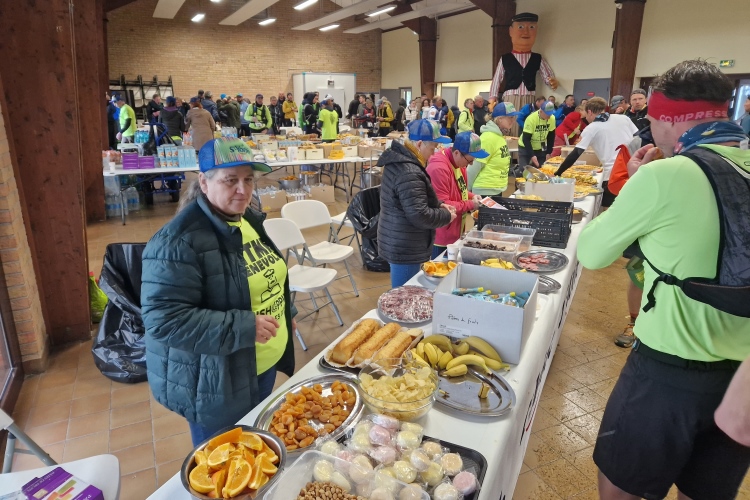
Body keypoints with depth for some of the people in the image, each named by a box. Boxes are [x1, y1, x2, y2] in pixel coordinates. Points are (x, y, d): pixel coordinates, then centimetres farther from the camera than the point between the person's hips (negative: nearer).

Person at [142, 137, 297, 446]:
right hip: (215, 385, -7)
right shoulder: (179, 242, -25)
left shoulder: (249, 220, 3)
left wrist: (286, 313, 13)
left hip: (264, 366, 8)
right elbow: (164, 319, -29)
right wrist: (244, 328, -30)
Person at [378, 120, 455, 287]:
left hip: (400, 244, 10)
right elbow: (419, 215, -26)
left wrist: (439, 206, 6)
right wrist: (447, 215, -10)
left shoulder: (399, 161, 8)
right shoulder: (409, 173, -25)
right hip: (405, 249, -10)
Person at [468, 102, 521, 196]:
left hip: (497, 190, 9)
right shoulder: (489, 138, -19)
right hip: (486, 191, -9)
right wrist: (467, 189, -12)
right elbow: (475, 167, -18)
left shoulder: (500, 136, 8)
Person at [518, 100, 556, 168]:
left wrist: (549, 152, -5)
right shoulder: (531, 119, -25)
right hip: (525, 148, -4)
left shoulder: (552, 118, -12)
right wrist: (532, 155, -31)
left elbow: (551, 136, 0)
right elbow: (526, 140, -25)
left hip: (541, 149, 4)